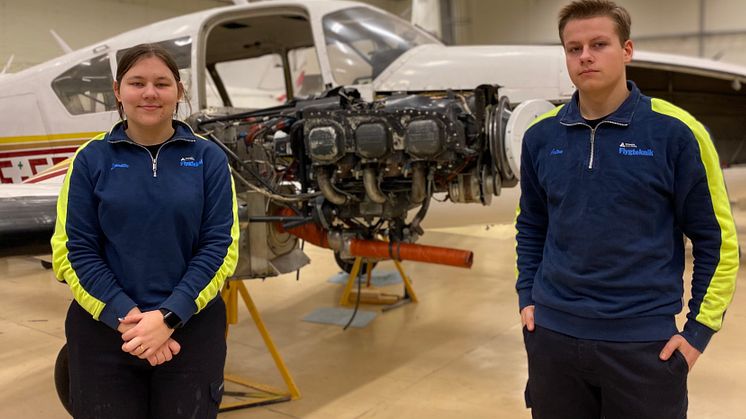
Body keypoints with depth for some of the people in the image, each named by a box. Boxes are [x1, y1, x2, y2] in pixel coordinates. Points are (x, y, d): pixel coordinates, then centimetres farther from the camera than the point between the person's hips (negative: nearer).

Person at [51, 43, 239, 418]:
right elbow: (74, 250, -3)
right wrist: (126, 317, -14)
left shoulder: (208, 158, 1)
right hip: (104, 330, 0)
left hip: (191, 329, 0)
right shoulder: (91, 159, 1)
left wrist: (169, 317, -14)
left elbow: (220, 246, -4)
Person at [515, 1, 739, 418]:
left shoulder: (675, 131, -8)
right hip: (553, 335, 3)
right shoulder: (541, 135, 2)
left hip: (645, 342, -3)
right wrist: (527, 298, 7)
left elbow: (716, 238, -4)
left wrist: (699, 329, -6)